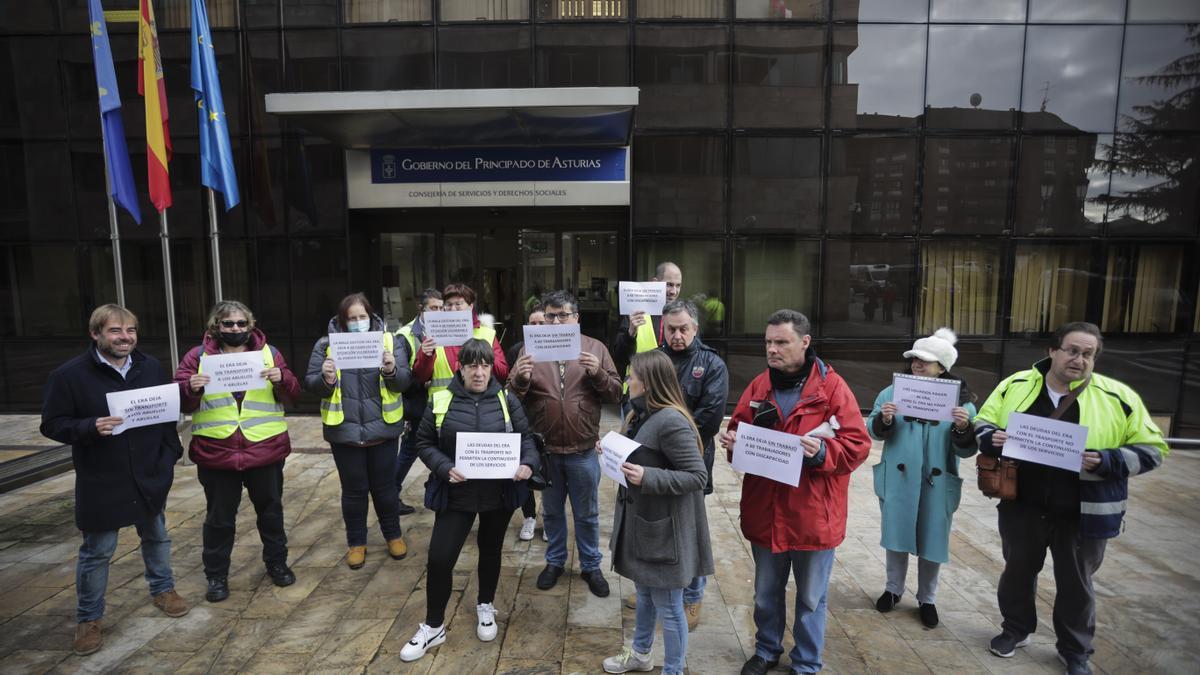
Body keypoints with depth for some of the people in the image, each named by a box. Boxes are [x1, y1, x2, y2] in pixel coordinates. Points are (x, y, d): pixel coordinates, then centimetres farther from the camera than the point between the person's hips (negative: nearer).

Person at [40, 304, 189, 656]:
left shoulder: (152, 367, 0)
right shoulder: (69, 374, -12)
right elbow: (52, 424, -9)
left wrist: (171, 454, 2)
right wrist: (90, 428, -28)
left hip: (150, 475, 4)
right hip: (101, 482, -3)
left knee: (156, 536, 19)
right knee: (96, 552, 9)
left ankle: (163, 589, 39)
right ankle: (88, 618, 28)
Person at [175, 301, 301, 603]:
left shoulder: (268, 352, 4)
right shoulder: (198, 356, 2)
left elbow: (291, 394, 2)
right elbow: (181, 402, 1)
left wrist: (282, 379, -19)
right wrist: (190, 388, -21)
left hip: (265, 450, 1)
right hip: (216, 453, -1)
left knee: (271, 511, 15)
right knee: (219, 518, 11)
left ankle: (277, 563, 33)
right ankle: (216, 575, 28)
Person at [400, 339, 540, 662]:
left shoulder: (507, 400, -4)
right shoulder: (440, 402, -6)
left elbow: (526, 439, 1)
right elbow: (424, 443, -1)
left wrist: (528, 464, -19)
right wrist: (444, 468, -18)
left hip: (499, 494, 1)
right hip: (456, 495, -1)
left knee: (491, 550, 19)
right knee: (439, 558, 0)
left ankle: (485, 606, 45)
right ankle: (433, 626, 23)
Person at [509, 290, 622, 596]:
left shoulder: (595, 348, -2)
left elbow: (615, 394, -3)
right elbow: (513, 397, -1)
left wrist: (598, 373, -22)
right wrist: (520, 379, -22)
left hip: (583, 450, -1)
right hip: (544, 449, 1)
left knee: (587, 514, 15)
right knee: (552, 511, 19)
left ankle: (591, 566, 34)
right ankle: (555, 561, 39)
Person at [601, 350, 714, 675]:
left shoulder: (671, 421, -25)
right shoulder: (643, 415, 5)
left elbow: (698, 475, -25)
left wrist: (648, 478, -31)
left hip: (664, 530, -10)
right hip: (639, 523, 10)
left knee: (668, 608, 9)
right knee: (644, 594, 27)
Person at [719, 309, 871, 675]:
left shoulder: (832, 387, -10)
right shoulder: (758, 386, 2)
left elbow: (858, 445, -12)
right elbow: (740, 429, 10)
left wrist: (822, 451, -29)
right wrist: (733, 441, -13)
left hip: (813, 515, -3)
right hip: (765, 512, 4)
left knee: (810, 598, 16)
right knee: (766, 593, 21)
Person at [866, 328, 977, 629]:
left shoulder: (961, 400, -6)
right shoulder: (893, 391, -3)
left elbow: (966, 450, -6)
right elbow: (874, 432, -1)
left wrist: (963, 428, -25)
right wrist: (883, 419, -22)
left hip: (937, 485, -1)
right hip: (897, 481, 1)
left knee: (932, 541, 12)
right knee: (896, 536, 14)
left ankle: (927, 599, 33)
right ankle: (893, 589, 36)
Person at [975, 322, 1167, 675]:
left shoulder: (1118, 397, -8)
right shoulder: (1016, 385, -3)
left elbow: (1151, 449, -4)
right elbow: (983, 423, 5)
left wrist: (1106, 461, -22)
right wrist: (992, 438, -18)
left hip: (1082, 513, -1)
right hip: (1023, 506, 1)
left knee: (1076, 583, 16)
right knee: (1018, 571, 18)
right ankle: (1016, 629, 41)